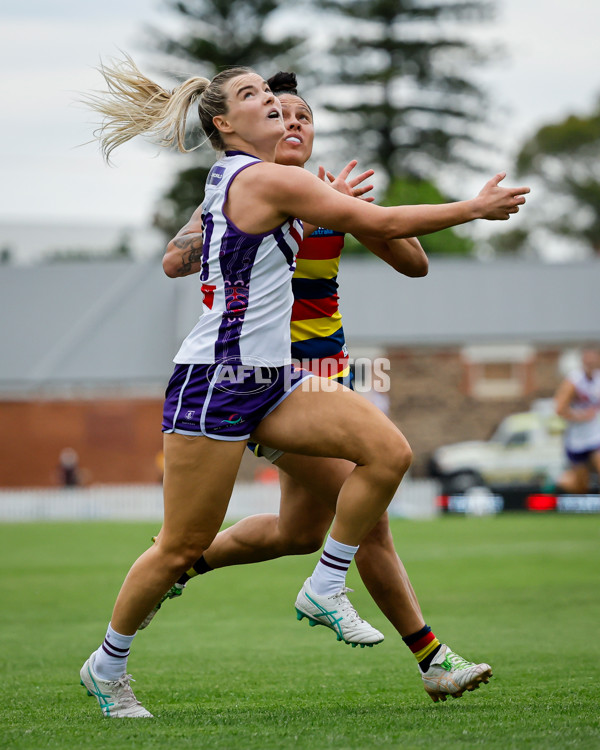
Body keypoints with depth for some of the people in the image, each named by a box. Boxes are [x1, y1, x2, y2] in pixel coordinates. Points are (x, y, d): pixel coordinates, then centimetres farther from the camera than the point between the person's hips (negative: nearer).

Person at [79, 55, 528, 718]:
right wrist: (475, 207, -9)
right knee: (183, 547, -1)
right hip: (214, 383, -9)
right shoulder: (265, 180, -16)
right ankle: (107, 665, 17)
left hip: (271, 379, 9)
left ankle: (325, 588, 4)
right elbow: (380, 223, -17)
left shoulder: (229, 176, 13)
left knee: (388, 451, -8)